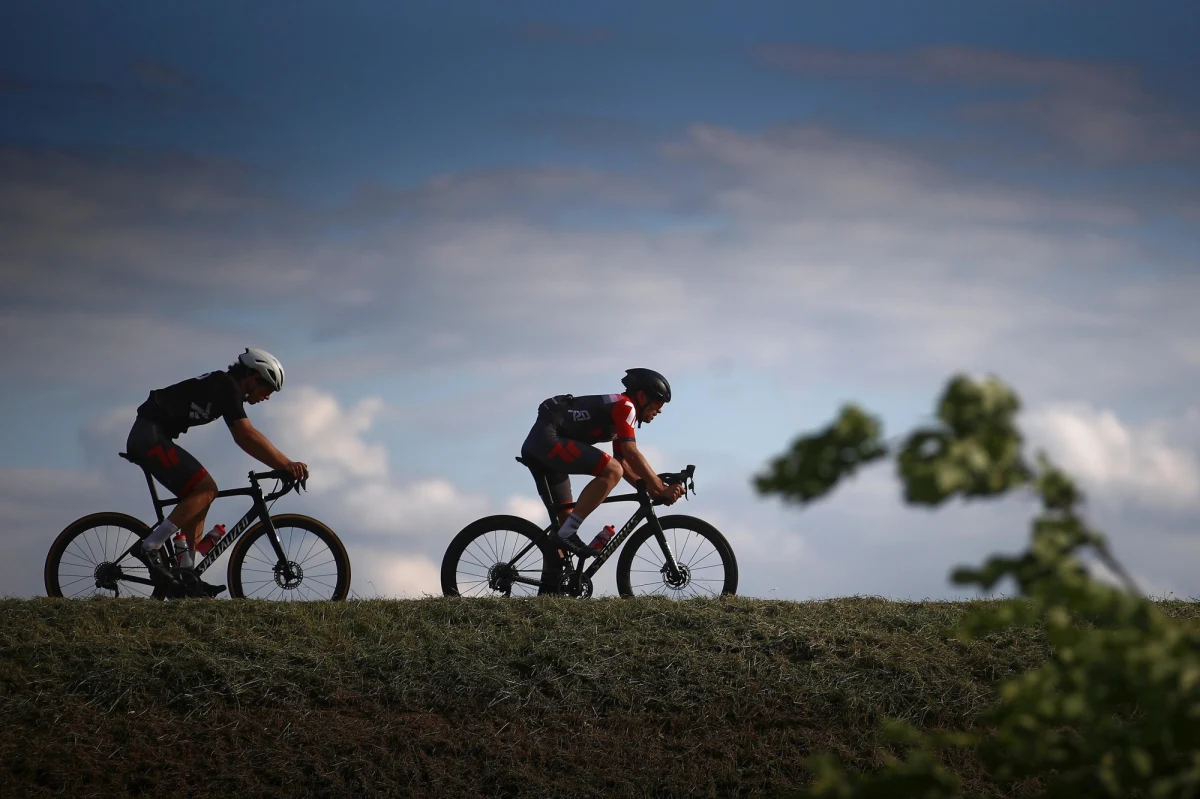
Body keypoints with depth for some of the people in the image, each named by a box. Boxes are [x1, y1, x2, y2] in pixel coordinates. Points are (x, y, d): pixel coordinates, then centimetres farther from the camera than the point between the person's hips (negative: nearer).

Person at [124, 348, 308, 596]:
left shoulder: (224, 386, 17)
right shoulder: (227, 386, -14)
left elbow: (245, 438, 19)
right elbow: (246, 436, -24)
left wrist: (283, 465, 12)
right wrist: (286, 464, -25)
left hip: (145, 439, 11)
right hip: (151, 435, -11)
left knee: (198, 497, 10)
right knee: (206, 489, -15)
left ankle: (187, 575, 6)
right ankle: (149, 547, -17)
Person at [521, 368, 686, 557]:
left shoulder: (619, 415, 23)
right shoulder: (625, 406, -7)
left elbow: (624, 464, 21)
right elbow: (631, 454, -16)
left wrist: (651, 489, 8)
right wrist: (662, 488, -14)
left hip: (537, 444, 11)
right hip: (548, 438, -11)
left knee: (565, 518, 14)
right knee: (612, 471, -21)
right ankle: (568, 534, -23)